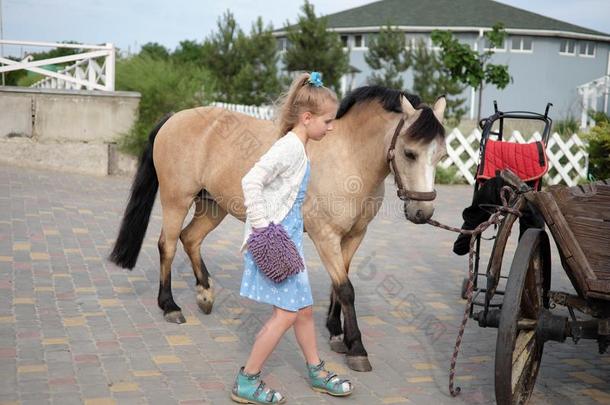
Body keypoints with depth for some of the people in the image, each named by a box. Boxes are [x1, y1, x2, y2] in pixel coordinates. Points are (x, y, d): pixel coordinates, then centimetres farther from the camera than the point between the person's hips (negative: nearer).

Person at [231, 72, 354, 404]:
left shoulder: (298, 148, 12)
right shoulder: (290, 147, -18)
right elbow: (251, 181, -27)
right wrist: (262, 228, -26)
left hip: (289, 241, 10)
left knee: (304, 309, 18)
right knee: (287, 313, -6)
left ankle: (317, 373, 34)